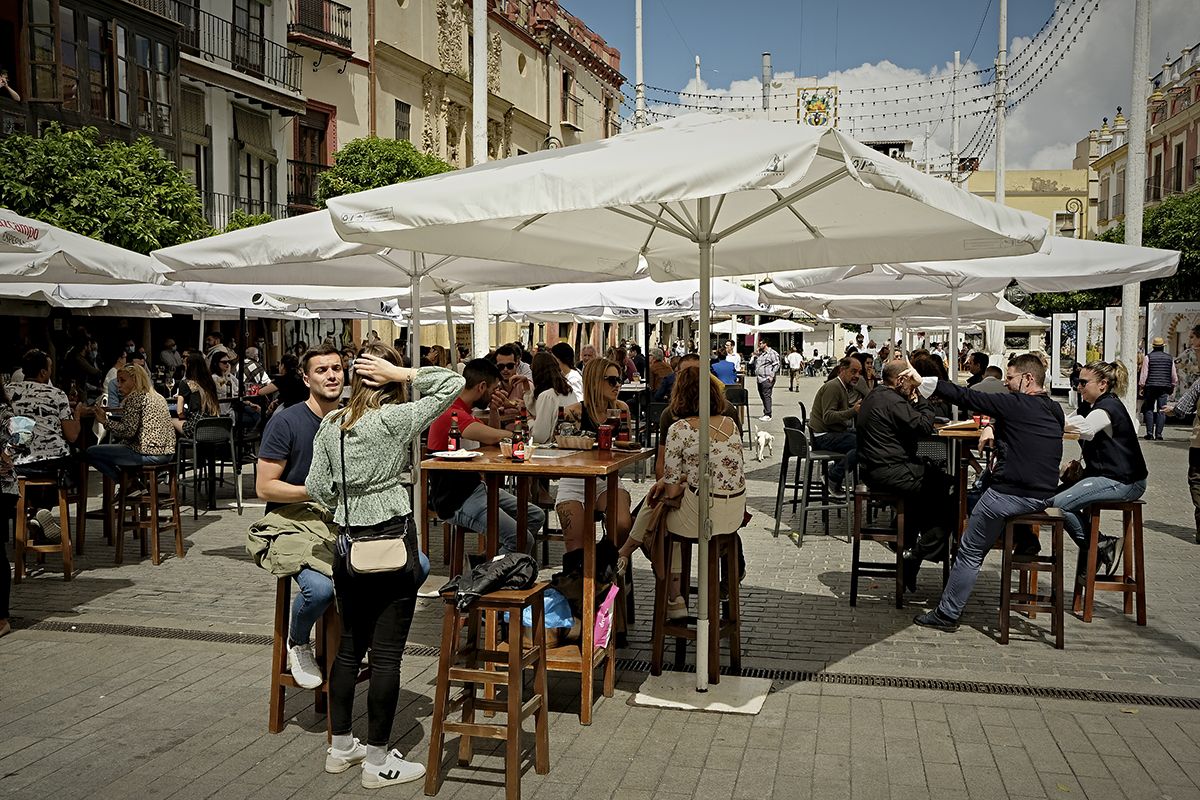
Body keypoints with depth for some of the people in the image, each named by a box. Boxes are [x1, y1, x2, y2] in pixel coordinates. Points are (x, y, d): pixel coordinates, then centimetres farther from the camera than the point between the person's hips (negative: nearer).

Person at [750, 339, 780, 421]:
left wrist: (772, 376, -15)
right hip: (759, 379, 9)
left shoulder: (772, 353, -5)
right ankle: (765, 413, 17)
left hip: (767, 379, -9)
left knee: (766, 396, -11)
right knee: (762, 396, 10)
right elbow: (752, 363, 27)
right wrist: (755, 356, 10)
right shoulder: (760, 353, 20)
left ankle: (768, 415, -12)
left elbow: (776, 365, -10)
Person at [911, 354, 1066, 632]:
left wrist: (924, 380, -10)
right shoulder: (1055, 411, 10)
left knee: (970, 552, 5)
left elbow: (967, 397, -14)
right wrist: (996, 429, 15)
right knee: (980, 490, 34)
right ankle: (1024, 538, 23)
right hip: (1045, 494, 8)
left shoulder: (1016, 404, -13)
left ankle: (947, 614, 10)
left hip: (1011, 494, -8)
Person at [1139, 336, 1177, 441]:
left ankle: (1150, 433, -1)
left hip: (1150, 386, -2)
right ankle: (1158, 434, 0)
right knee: (1161, 410, 3)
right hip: (1165, 387, 2)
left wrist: (1141, 386, 1)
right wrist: (1173, 386, 23)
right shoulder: (1169, 358, 7)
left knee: (1149, 409, 6)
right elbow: (1174, 375, 12)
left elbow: (1144, 373, -4)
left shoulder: (1148, 357, -1)